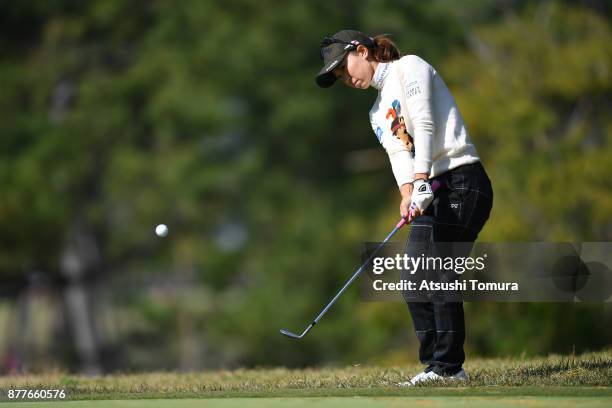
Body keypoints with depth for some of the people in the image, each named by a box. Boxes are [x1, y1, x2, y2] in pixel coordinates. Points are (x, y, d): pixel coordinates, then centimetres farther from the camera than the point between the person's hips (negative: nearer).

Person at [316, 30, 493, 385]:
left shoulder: (409, 67, 1)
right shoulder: (379, 113, 22)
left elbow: (424, 124, -13)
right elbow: (399, 153, 3)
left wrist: (421, 180, -25)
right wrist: (408, 195, -17)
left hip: (462, 180, -8)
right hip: (432, 194, 8)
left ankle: (448, 365, -18)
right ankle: (440, 366, 2)